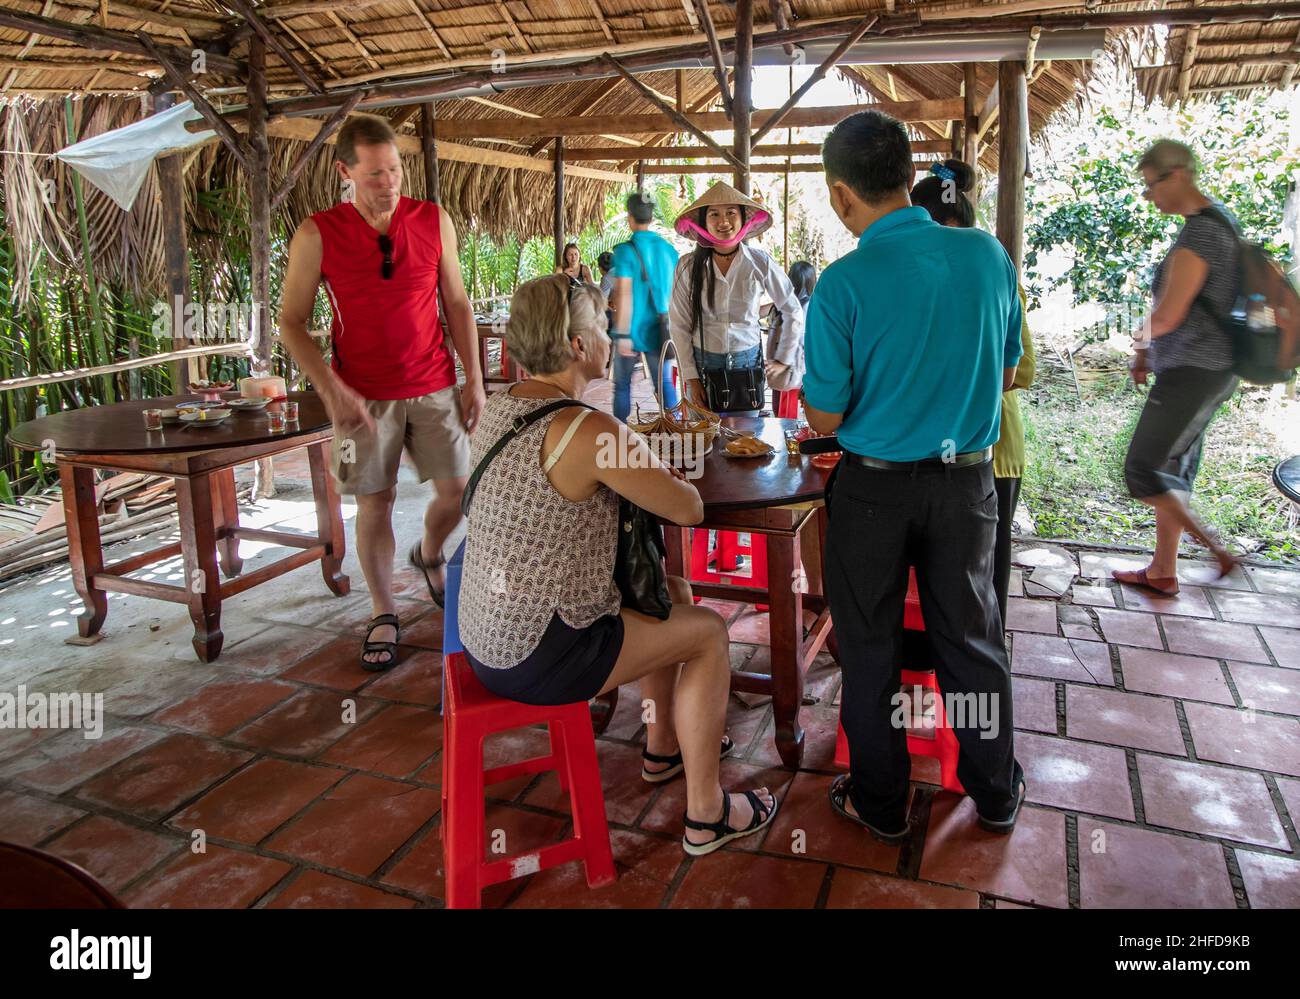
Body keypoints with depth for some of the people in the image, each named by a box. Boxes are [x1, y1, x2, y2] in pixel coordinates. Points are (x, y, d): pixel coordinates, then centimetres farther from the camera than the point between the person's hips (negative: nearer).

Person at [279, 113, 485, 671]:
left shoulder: (433, 221, 1)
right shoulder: (317, 236, -6)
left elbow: (457, 304, 6)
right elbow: (291, 323, -3)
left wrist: (474, 379, 1)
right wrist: (332, 390, -15)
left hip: (434, 389, 2)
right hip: (362, 397, -2)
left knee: (459, 489, 2)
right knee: (375, 502, 2)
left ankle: (429, 556, 36)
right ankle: (383, 615, 19)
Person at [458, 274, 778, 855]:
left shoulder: (498, 407, 3)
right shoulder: (588, 429, -25)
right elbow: (688, 509, -15)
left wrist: (637, 465, 6)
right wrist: (666, 477, 6)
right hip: (535, 659, -9)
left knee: (671, 592, 23)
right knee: (709, 634, 6)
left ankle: (664, 745, 40)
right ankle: (706, 814, 18)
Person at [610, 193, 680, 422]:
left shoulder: (626, 250, -10)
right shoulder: (669, 249, 5)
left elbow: (624, 296, -16)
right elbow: (675, 292, 12)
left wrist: (622, 334, -15)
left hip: (632, 329, -4)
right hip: (660, 330, 4)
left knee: (622, 384, 8)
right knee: (665, 383, 8)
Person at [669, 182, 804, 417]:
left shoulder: (760, 262, -4)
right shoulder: (688, 266, -5)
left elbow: (793, 311, 6)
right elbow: (679, 325, -2)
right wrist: (691, 377, -6)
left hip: (747, 362, 0)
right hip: (703, 365, 0)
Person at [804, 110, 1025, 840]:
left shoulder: (843, 285, -18)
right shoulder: (989, 254, -5)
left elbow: (825, 418, -12)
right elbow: (1007, 374, 7)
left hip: (875, 485, -3)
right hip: (967, 476, 4)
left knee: (872, 647, 13)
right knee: (971, 637, 18)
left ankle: (881, 802, 29)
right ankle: (997, 792, 36)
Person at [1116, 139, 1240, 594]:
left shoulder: (1199, 231, -18)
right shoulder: (1220, 220, 15)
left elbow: (1168, 315, -22)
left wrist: (1142, 337, 0)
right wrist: (1148, 351, 16)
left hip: (1193, 372, -10)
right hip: (1212, 368, 10)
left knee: (1142, 472, -4)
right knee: (1171, 470, 15)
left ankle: (1216, 548, 2)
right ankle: (1162, 571, 23)